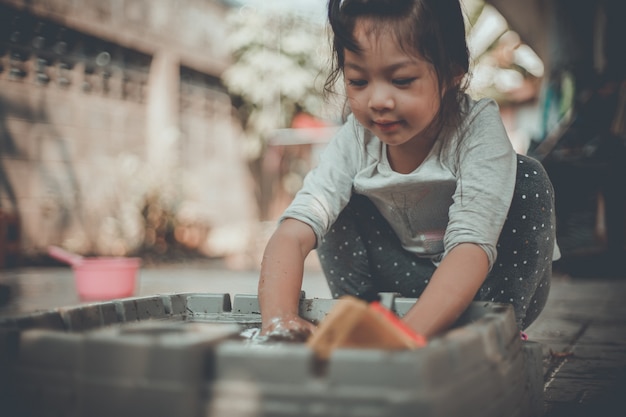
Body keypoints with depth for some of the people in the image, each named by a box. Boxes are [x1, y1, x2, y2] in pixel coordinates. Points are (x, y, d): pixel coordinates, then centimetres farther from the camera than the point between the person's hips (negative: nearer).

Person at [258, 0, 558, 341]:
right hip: (406, 284, 2)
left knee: (527, 179, -26)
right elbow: (292, 233, -28)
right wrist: (278, 319, -48)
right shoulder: (356, 140, -17)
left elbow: (472, 246, -39)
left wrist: (410, 333, -55)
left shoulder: (480, 130, -26)